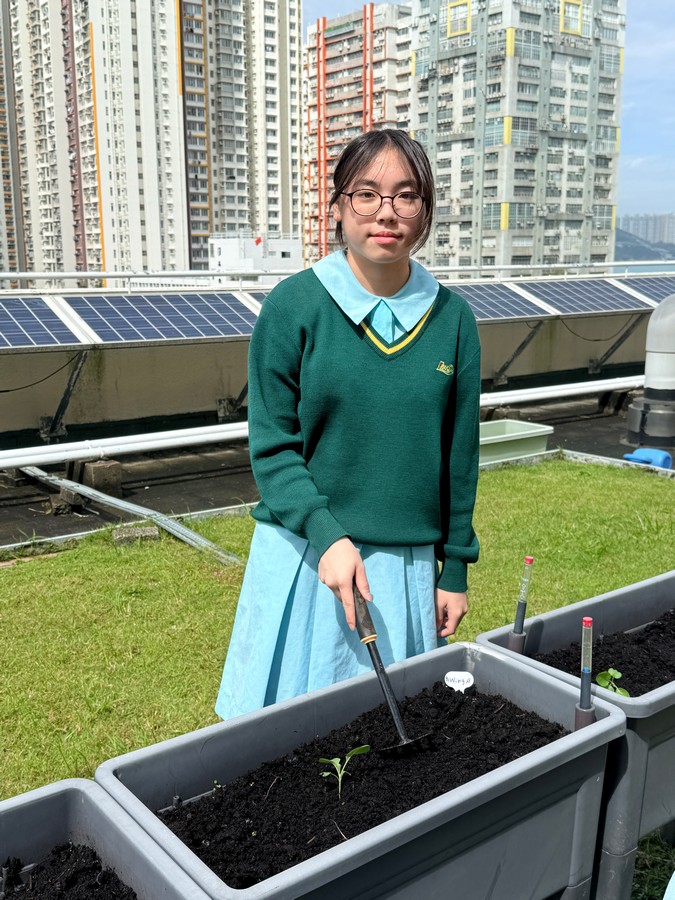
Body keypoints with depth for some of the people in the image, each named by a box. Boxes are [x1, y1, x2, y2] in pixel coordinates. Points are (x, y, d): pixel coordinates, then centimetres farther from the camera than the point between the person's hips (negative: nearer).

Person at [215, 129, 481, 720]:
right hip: (306, 555, -2)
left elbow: (458, 455, 5)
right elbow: (272, 445, -7)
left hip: (407, 561, 2)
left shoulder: (451, 317, 0)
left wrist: (455, 568, 7)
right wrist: (328, 537, -19)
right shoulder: (294, 306, -8)